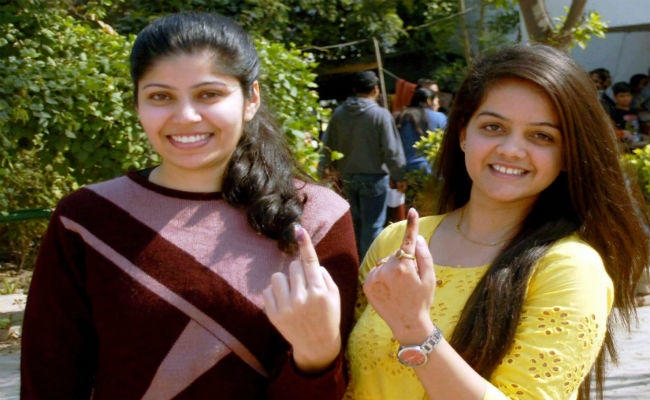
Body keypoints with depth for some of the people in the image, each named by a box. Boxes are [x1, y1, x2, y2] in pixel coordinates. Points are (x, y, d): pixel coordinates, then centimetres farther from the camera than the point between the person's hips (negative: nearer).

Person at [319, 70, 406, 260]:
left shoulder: (339, 114, 2)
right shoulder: (381, 115, -13)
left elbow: (328, 145, 8)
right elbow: (392, 151, -12)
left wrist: (325, 169, 17)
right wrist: (399, 177, -4)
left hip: (347, 176, 5)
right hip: (373, 177, -5)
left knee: (355, 222, 18)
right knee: (372, 225, 2)